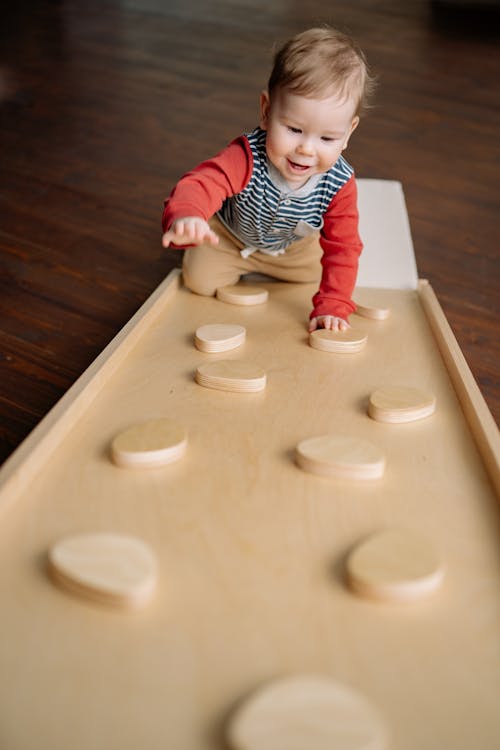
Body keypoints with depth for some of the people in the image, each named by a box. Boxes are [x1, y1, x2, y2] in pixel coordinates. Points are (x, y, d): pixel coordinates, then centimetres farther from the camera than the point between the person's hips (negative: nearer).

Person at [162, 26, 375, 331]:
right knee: (199, 280, -8)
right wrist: (185, 217, -83)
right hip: (230, 237, -2)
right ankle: (240, 265, 26)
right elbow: (200, 184, -58)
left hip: (293, 247, 3)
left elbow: (342, 249, -29)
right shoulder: (246, 158, -43)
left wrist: (331, 308, -37)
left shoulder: (340, 185, -33)